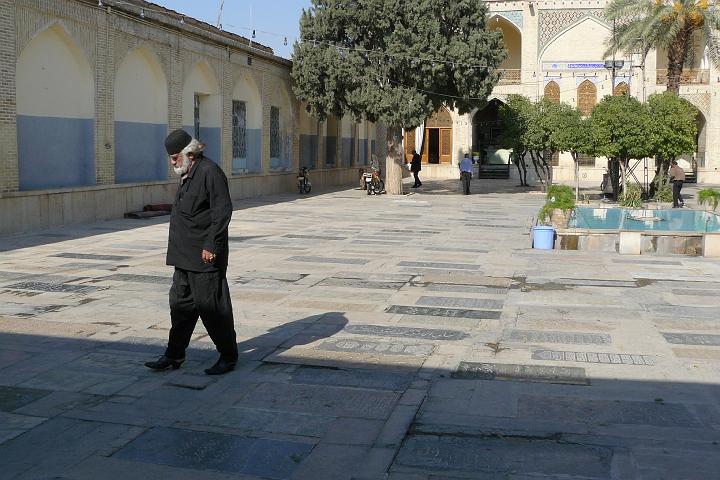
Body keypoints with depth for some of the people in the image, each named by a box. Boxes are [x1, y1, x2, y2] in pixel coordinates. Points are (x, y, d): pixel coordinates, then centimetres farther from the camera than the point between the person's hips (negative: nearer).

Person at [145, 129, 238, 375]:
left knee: (211, 306, -2)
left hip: (205, 256, -10)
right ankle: (174, 355, 23)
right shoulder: (187, 175, 16)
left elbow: (222, 211, -19)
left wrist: (211, 245, -21)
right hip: (185, 256, 10)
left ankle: (228, 356, 12)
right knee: (181, 304, 13)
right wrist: (179, 250, 19)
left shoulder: (210, 172, -14)